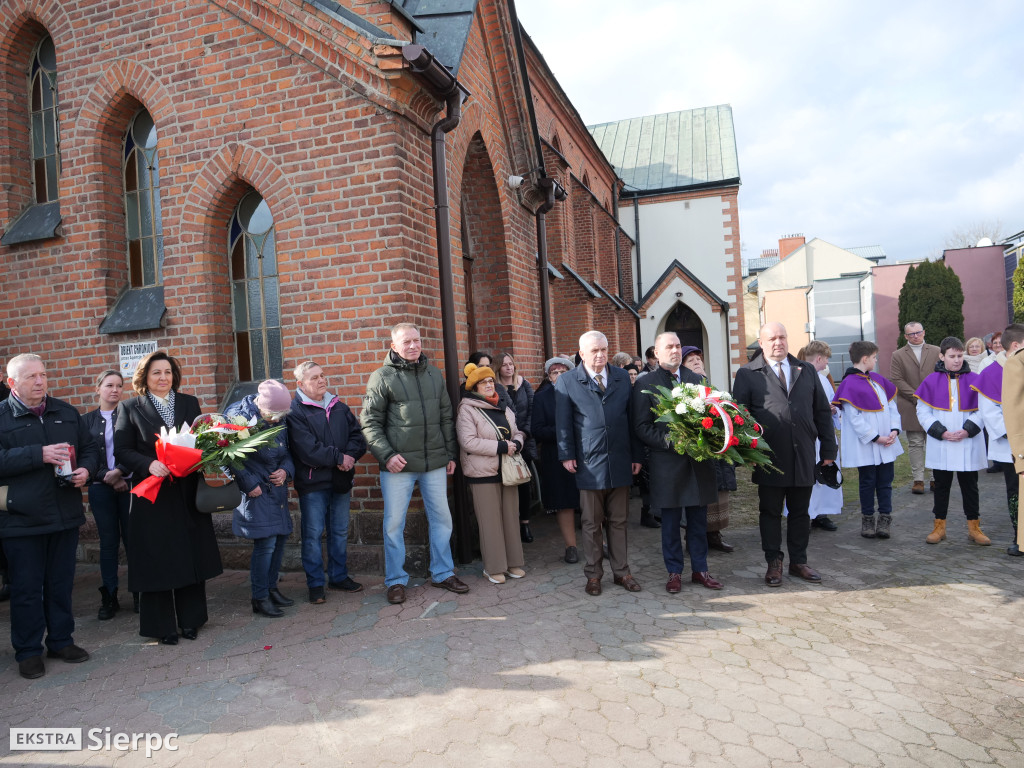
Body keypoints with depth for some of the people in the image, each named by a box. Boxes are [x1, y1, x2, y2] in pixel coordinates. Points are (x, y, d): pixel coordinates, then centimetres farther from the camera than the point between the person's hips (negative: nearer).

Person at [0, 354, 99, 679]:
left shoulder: (66, 413, 10)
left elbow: (90, 448, 13)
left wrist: (86, 470, -7)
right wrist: (40, 455, -23)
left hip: (65, 515, 4)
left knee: (61, 584, 15)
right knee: (27, 588, 6)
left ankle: (61, 640, 28)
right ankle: (28, 651, 20)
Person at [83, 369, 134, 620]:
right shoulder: (87, 420, 7)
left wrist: (120, 472, -16)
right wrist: (107, 477, -10)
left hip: (129, 485, -2)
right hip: (101, 489, 2)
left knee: (132, 539, 2)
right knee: (108, 542, 7)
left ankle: (139, 593, 13)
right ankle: (109, 597, 17)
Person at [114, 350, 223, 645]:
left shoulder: (190, 403, 10)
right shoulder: (130, 408, 2)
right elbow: (121, 450, -3)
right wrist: (148, 464, -19)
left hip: (187, 493, 3)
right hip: (153, 496, -2)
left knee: (191, 555, 8)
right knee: (157, 560, 4)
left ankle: (190, 619, 23)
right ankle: (162, 625, 18)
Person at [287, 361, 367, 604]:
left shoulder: (339, 407, 11)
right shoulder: (295, 412, -8)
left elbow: (357, 435, 7)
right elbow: (307, 450, -18)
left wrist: (349, 456, -12)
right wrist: (339, 458, -14)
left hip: (341, 480, 6)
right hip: (312, 483, -5)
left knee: (340, 531, 14)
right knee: (313, 534, 1)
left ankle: (339, 576, 28)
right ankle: (315, 584, 13)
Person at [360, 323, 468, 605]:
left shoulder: (434, 374, 11)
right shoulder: (382, 377, -3)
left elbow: (446, 418, 15)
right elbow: (370, 422, -5)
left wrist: (450, 453, 11)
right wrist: (387, 455, -15)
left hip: (435, 463, 4)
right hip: (398, 465, -4)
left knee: (441, 518, 11)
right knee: (394, 523, 4)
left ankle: (443, 574, 27)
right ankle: (395, 581, 19)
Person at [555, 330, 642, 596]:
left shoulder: (622, 378, 9)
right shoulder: (566, 381, 0)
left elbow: (631, 418, 10)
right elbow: (563, 422, 1)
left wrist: (636, 455, 8)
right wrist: (566, 454, -4)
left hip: (620, 462, 3)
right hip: (589, 463, -2)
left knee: (618, 521, 11)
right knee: (592, 523, 6)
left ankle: (621, 571, 23)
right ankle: (593, 574, 19)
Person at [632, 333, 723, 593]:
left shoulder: (698, 380, 11)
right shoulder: (646, 384, -1)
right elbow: (641, 427, -5)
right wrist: (669, 441, -18)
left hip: (698, 461, 3)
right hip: (667, 463, -3)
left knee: (698, 520, 11)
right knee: (670, 521, 7)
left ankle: (700, 569, 24)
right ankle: (674, 572, 20)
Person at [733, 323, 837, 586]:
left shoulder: (807, 371, 12)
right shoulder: (747, 374, 0)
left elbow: (822, 412, 13)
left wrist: (828, 449, 8)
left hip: (803, 456, 3)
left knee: (800, 512, 13)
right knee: (770, 512, 7)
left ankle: (798, 561, 26)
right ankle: (774, 563, 19)